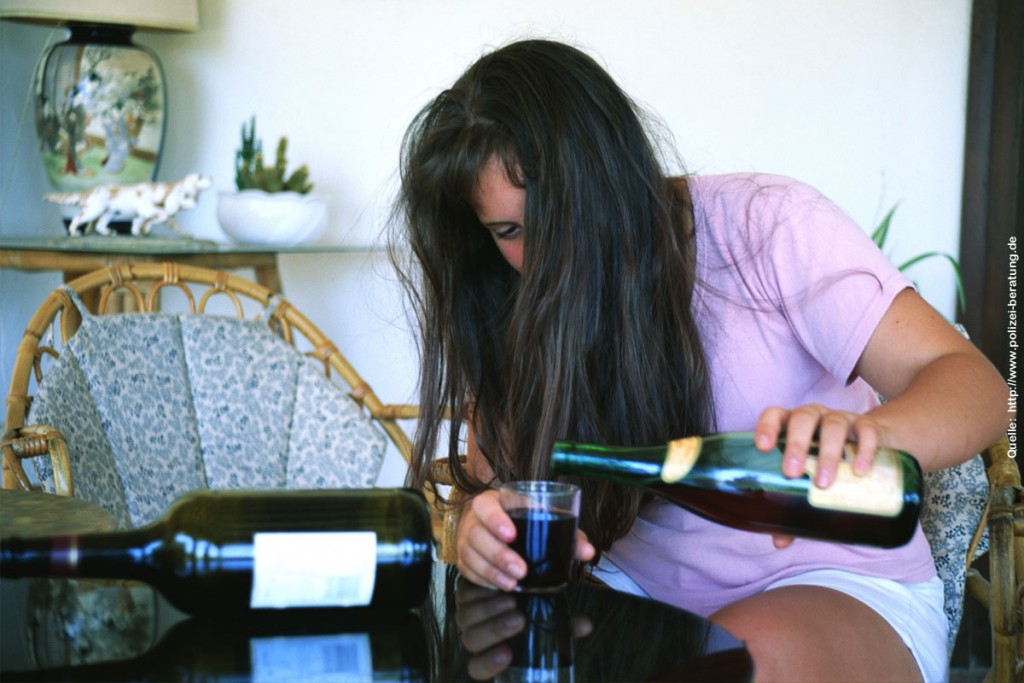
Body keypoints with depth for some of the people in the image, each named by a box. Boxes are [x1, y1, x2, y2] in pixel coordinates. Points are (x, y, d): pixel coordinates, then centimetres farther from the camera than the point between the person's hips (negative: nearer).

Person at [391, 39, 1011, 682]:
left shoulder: (763, 225, -15)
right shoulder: (513, 306, 0)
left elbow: (974, 386, -20)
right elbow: (495, 472, -1)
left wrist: (868, 434, -44)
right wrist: (486, 523, -28)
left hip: (838, 587, -2)